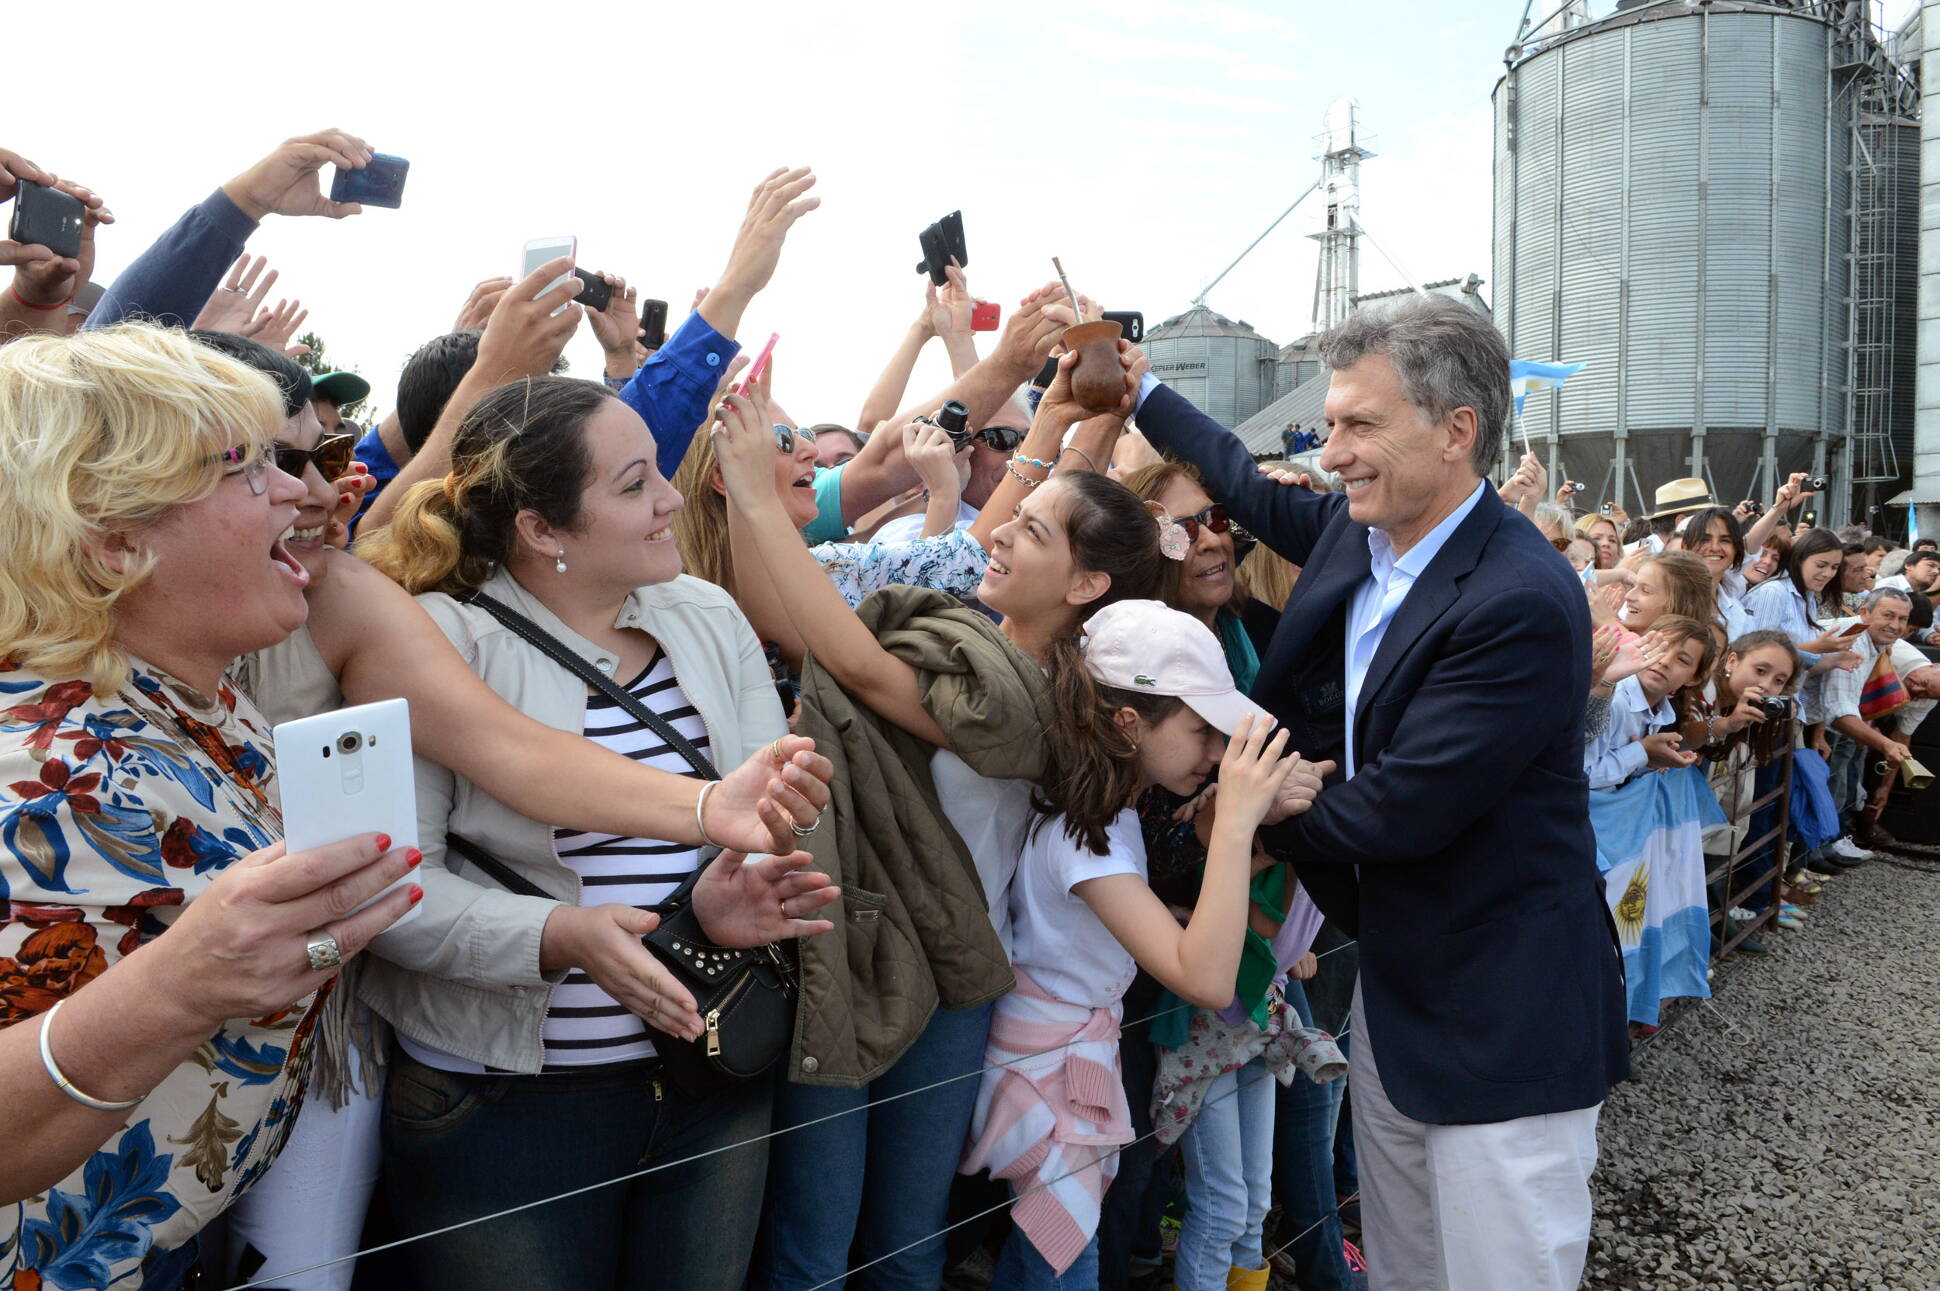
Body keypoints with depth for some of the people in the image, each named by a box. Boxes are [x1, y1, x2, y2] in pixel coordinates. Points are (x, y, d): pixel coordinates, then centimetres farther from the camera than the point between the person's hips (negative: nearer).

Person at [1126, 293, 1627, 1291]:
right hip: (1391, 983, 8)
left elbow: (1399, 810, -26)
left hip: (1503, 1020, -8)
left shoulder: (1523, 604, -25)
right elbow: (1251, 490, 20)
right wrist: (1134, 389, 20)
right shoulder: (1353, 535, -1)